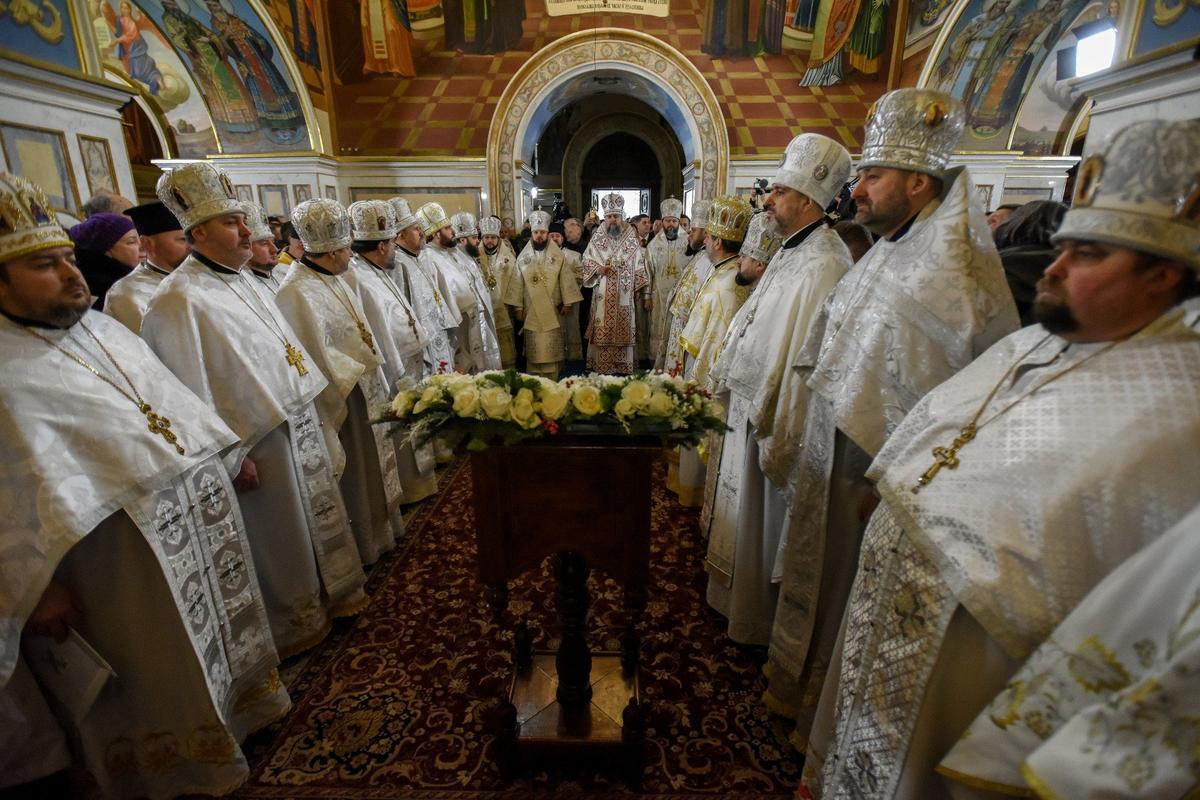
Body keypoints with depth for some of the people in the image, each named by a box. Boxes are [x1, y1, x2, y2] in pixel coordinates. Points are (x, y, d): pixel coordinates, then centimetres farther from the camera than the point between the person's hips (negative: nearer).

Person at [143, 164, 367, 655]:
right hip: (258, 441, -8)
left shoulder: (243, 282, 7)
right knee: (280, 537, 10)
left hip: (298, 424, 8)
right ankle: (294, 624, 32)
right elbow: (191, 394, -20)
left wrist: (307, 407, 14)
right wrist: (231, 458, -17)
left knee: (318, 511, 21)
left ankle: (332, 590, 42)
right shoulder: (179, 301, -19)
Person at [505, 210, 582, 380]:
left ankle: (552, 382, 9)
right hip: (531, 310, 1)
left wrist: (567, 302, -6)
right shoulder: (523, 256, 4)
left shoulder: (558, 255, 1)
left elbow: (566, 279, 0)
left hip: (553, 310, -1)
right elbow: (517, 282, 4)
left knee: (552, 347, 1)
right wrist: (517, 306, -1)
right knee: (534, 348, 2)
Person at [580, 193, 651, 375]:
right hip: (603, 296, 0)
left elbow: (639, 265, 5)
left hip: (624, 295, 0)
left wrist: (639, 289, 0)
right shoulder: (597, 238, 3)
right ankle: (601, 366, 9)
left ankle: (623, 368, 13)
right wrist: (597, 269, -14)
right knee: (603, 331, 0)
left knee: (623, 331, 4)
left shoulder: (631, 238, 2)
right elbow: (586, 261, 6)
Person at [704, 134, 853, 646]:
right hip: (750, 407, 10)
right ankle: (740, 597, 45)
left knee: (761, 521, 9)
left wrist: (779, 442, -24)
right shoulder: (791, 253, 9)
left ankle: (756, 622, 32)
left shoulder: (821, 266, -23)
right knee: (744, 515, 23)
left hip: (774, 419, -10)